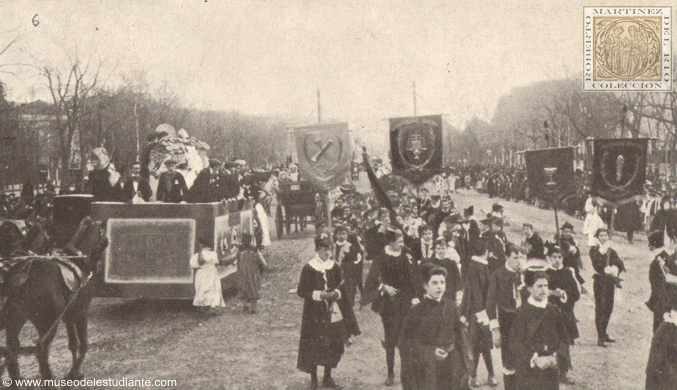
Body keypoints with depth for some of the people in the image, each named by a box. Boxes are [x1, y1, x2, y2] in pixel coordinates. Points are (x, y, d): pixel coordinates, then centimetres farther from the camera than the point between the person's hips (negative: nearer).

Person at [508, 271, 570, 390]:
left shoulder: (553, 311, 7)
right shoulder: (522, 313, -6)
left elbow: (563, 339, 9)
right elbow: (514, 344, -9)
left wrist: (555, 357, -7)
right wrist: (534, 359, -20)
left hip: (551, 369, 4)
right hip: (528, 370, -4)